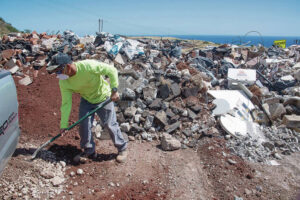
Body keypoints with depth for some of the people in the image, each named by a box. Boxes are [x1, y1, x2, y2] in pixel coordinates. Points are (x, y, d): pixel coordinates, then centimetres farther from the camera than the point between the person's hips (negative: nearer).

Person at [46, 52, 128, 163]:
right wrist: (63, 125, -15)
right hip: (86, 100, 5)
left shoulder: (88, 66, -34)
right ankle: (89, 151, 20)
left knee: (110, 125, -1)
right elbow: (66, 103, -13)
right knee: (84, 125, -2)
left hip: (103, 98, -4)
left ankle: (122, 148, 20)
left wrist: (114, 90, -31)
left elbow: (111, 70, -28)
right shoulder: (63, 82, -17)